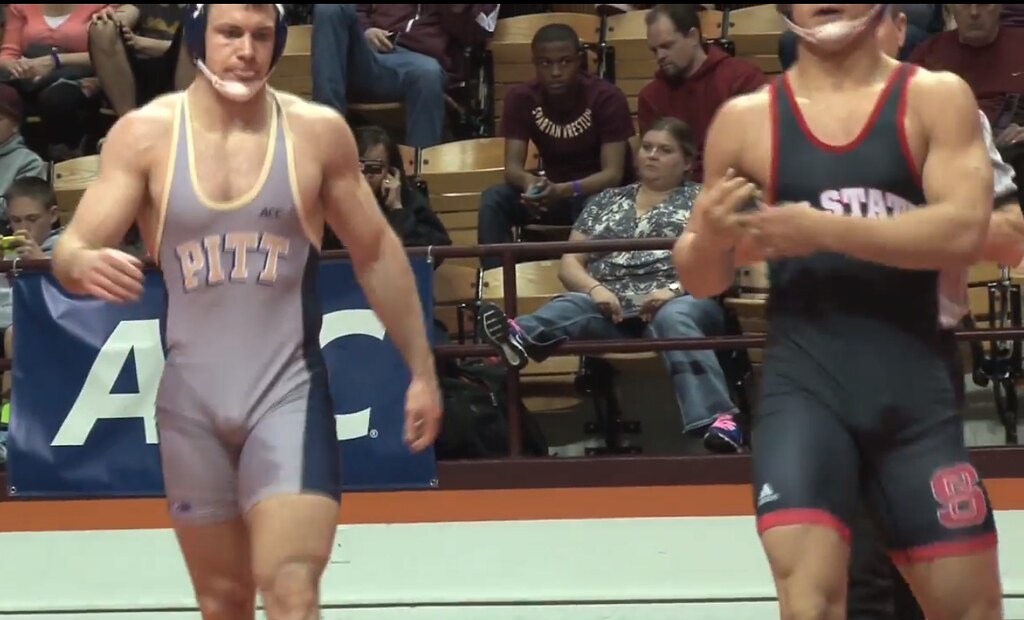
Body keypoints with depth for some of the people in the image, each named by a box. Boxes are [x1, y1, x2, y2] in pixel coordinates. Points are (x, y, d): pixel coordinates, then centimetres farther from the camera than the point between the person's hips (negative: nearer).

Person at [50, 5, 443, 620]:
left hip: (290, 394, -2)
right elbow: (71, 249, -10)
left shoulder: (318, 132, -3)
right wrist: (85, 264, -35)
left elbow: (378, 255, 7)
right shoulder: (144, 134, -4)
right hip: (190, 402, 2)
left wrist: (422, 370, 8)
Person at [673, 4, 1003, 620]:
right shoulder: (746, 120, 4)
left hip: (919, 391, 1)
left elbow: (964, 231, -15)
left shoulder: (937, 99, 1)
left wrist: (822, 230, -23)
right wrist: (710, 237, -13)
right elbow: (701, 282, 11)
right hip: (804, 385, 0)